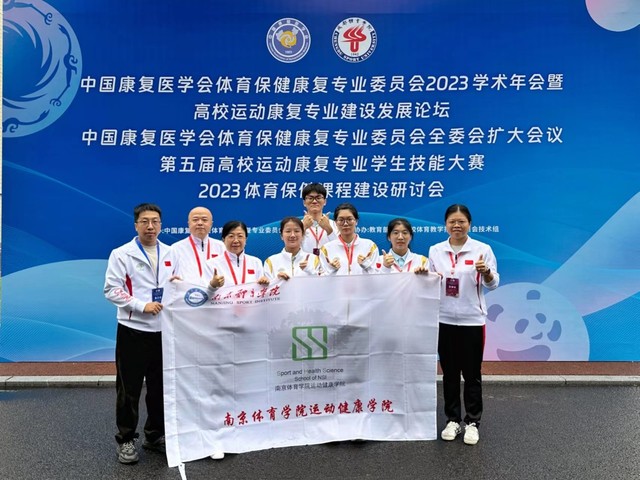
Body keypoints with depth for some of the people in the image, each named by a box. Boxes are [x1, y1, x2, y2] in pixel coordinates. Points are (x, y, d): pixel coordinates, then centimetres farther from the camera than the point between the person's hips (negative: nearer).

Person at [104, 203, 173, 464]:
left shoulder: (170, 254, 8)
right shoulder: (122, 254, -4)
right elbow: (112, 289, -10)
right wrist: (141, 306, -18)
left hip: (164, 329, 4)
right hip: (133, 330, -4)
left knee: (161, 386, 12)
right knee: (129, 388, 4)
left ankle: (156, 435, 28)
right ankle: (126, 440, 19)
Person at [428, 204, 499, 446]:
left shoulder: (482, 249, -4)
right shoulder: (435, 250, 4)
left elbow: (493, 284, -6)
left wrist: (486, 271, -26)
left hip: (472, 319, -2)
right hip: (444, 319, 3)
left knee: (472, 374, 5)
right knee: (449, 373, 10)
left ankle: (472, 422, 18)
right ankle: (452, 420, 22)